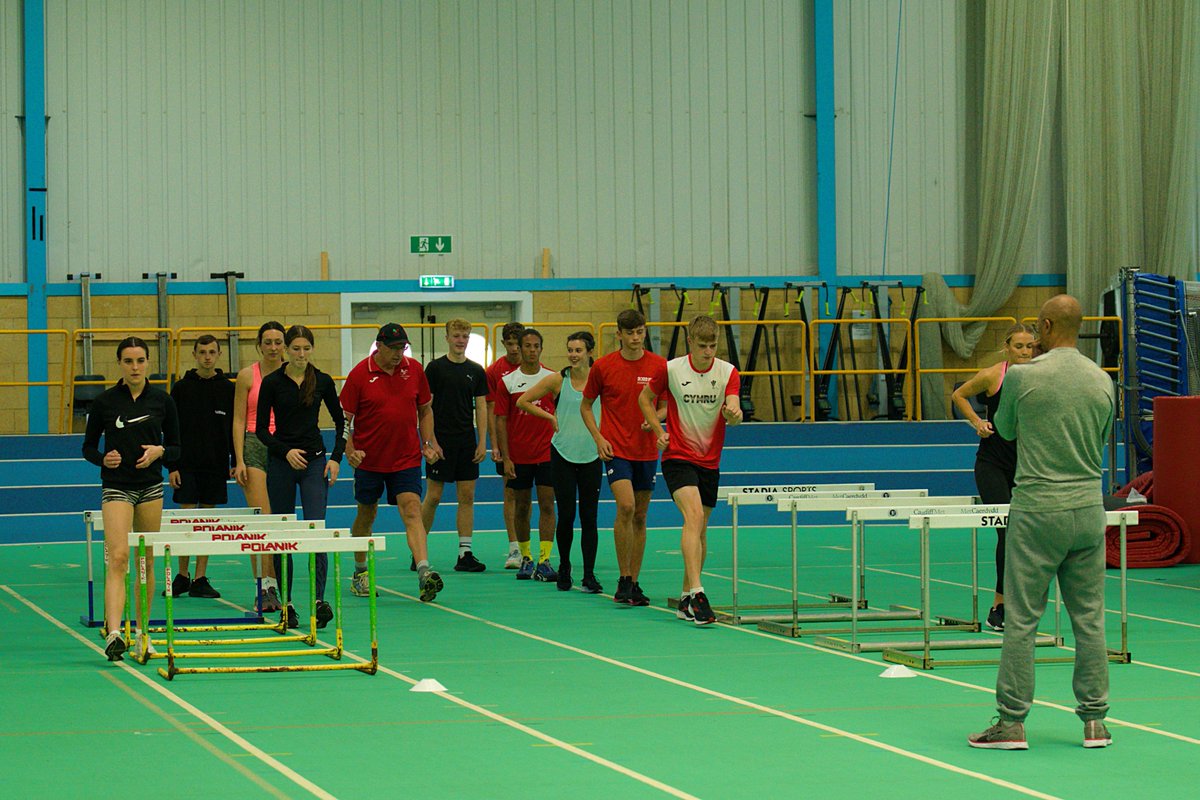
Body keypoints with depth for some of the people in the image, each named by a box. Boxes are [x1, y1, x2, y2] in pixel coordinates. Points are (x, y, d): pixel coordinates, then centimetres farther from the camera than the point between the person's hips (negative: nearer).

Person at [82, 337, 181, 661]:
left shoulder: (162, 400, 2)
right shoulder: (105, 401, -2)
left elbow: (175, 448, 8)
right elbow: (88, 447, 5)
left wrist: (159, 451, -13)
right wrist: (103, 458, -15)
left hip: (151, 487, 3)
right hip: (117, 486, -3)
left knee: (146, 562, 8)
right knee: (118, 557, -17)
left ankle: (142, 633, 20)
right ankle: (114, 633, -28)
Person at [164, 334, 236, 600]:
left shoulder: (227, 389, 4)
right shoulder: (181, 388, 1)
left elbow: (236, 428, 7)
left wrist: (236, 463, 0)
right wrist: (171, 466, -5)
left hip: (216, 464, 1)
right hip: (187, 465, -1)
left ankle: (200, 579, 7)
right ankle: (182, 576, 9)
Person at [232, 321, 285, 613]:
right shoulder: (247, 376, 3)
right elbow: (239, 420, 3)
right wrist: (239, 460, -4)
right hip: (255, 445, -2)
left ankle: (275, 587, 9)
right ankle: (263, 589, -12)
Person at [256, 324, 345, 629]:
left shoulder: (322, 381, 2)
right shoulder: (272, 382, -3)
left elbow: (340, 421, 12)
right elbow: (261, 429, -1)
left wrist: (336, 458, 1)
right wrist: (286, 451, -14)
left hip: (315, 460, 0)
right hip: (281, 462, 0)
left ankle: (319, 601, -17)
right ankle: (286, 604, 12)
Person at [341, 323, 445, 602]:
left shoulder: (414, 369, 1)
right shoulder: (360, 374, -8)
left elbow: (425, 410, 13)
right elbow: (344, 417, -5)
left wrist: (429, 443, 1)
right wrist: (349, 449, -18)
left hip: (407, 459, 1)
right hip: (369, 461, -1)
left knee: (412, 511, -14)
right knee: (366, 515, 13)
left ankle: (424, 572, -27)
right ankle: (360, 573, 31)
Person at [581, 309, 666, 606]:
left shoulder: (659, 365, 1)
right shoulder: (603, 366, -2)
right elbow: (586, 406, 8)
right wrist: (598, 438, -5)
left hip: (647, 452, 3)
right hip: (616, 449, -3)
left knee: (640, 518, 7)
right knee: (625, 507, -20)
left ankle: (633, 584, 15)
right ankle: (624, 580, -11)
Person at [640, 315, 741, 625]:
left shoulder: (728, 372, -3)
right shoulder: (671, 369, -6)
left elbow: (732, 409, -17)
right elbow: (645, 397, 9)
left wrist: (734, 412, -41)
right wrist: (659, 431, -2)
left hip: (710, 460, 4)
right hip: (678, 457, -4)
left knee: (700, 530, 11)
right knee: (694, 515, -24)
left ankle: (686, 597, 24)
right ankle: (696, 593, -32)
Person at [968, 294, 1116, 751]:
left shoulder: (1023, 376, -9)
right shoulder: (1102, 381, 3)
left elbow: (1005, 429, 9)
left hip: (1037, 511, -4)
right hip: (1088, 508, 4)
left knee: (1021, 619, 0)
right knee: (1089, 618, 8)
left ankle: (1011, 722, 1)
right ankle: (1094, 721, 11)